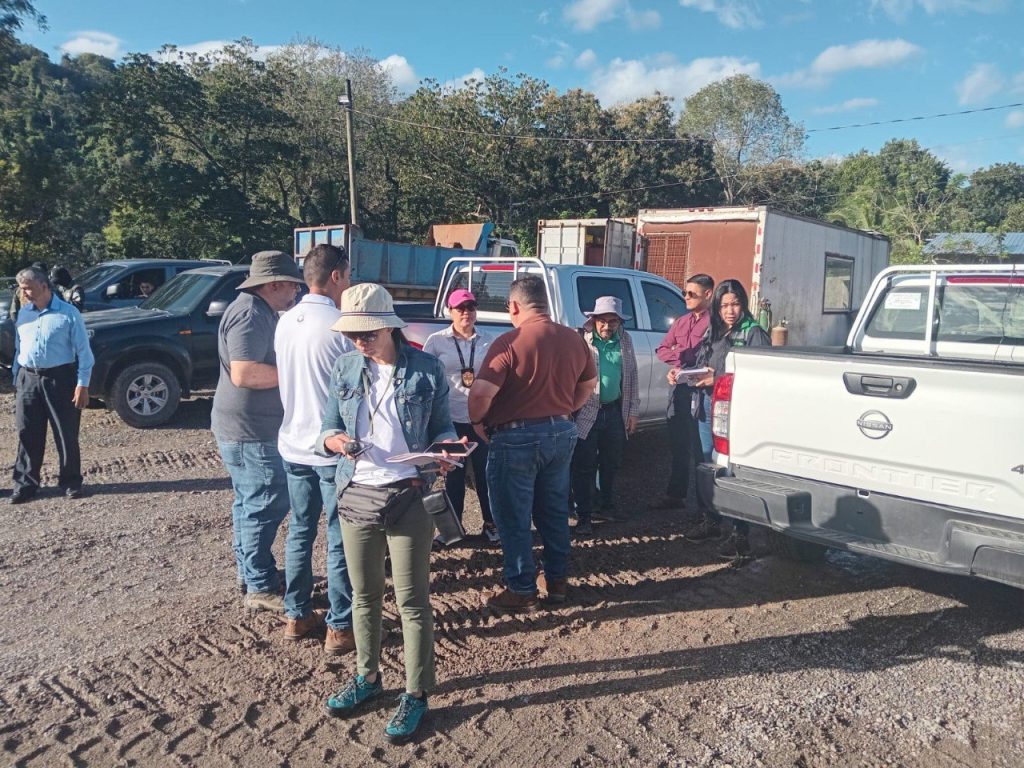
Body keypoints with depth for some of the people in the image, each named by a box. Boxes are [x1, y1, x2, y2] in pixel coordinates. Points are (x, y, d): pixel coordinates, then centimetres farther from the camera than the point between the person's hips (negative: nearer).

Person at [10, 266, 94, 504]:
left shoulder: (68, 313, -6)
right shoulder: (23, 314, 10)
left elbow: (83, 352, -7)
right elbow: (19, 348, 17)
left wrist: (82, 385, -12)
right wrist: (16, 379, 12)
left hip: (60, 379, -4)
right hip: (28, 379, 5)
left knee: (66, 434, 3)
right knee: (28, 434, 7)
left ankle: (71, 482, 15)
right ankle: (25, 483, 18)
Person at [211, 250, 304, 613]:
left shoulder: (260, 312, 15)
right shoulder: (249, 315, -19)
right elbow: (243, 373, -28)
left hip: (251, 427, 11)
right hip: (250, 430, -11)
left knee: (249, 502, 19)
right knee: (265, 507, -4)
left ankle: (249, 572, 32)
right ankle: (260, 588, 5)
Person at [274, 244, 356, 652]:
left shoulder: (285, 322, 4)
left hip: (293, 444, 7)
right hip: (334, 449, -7)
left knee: (300, 532, 18)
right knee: (340, 540, 4)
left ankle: (297, 615, 29)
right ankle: (340, 628, 13)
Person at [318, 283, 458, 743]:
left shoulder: (426, 369, -7)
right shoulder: (345, 369, 3)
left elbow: (442, 427, 1)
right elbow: (327, 430, 7)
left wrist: (445, 448, -21)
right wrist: (333, 440, -16)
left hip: (409, 497, -3)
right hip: (356, 495, 4)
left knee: (412, 600, 6)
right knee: (364, 596, 17)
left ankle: (416, 693, 23)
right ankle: (367, 677, 38)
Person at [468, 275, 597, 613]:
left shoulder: (509, 342, -19)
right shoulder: (573, 339, 2)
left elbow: (481, 393, -25)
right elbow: (589, 384, 15)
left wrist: (478, 421, -7)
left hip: (518, 437, -6)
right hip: (562, 433, 7)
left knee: (514, 518, 7)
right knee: (555, 511, 20)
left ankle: (521, 591, 16)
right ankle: (557, 580, 32)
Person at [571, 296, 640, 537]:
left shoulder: (624, 340, 5)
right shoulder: (581, 339, -11)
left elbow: (632, 377, 10)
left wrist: (633, 411, 9)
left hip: (615, 411, 5)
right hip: (587, 412, -5)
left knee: (611, 463, 18)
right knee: (584, 467, 1)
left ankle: (608, 506, 38)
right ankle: (583, 516, 11)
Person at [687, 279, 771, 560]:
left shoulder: (754, 333, -6)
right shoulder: (712, 332, 16)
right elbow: (699, 366, 23)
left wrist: (717, 379, -18)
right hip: (707, 406, 7)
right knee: (707, 466, 14)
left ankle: (741, 535, -1)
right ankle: (711, 521, 30)